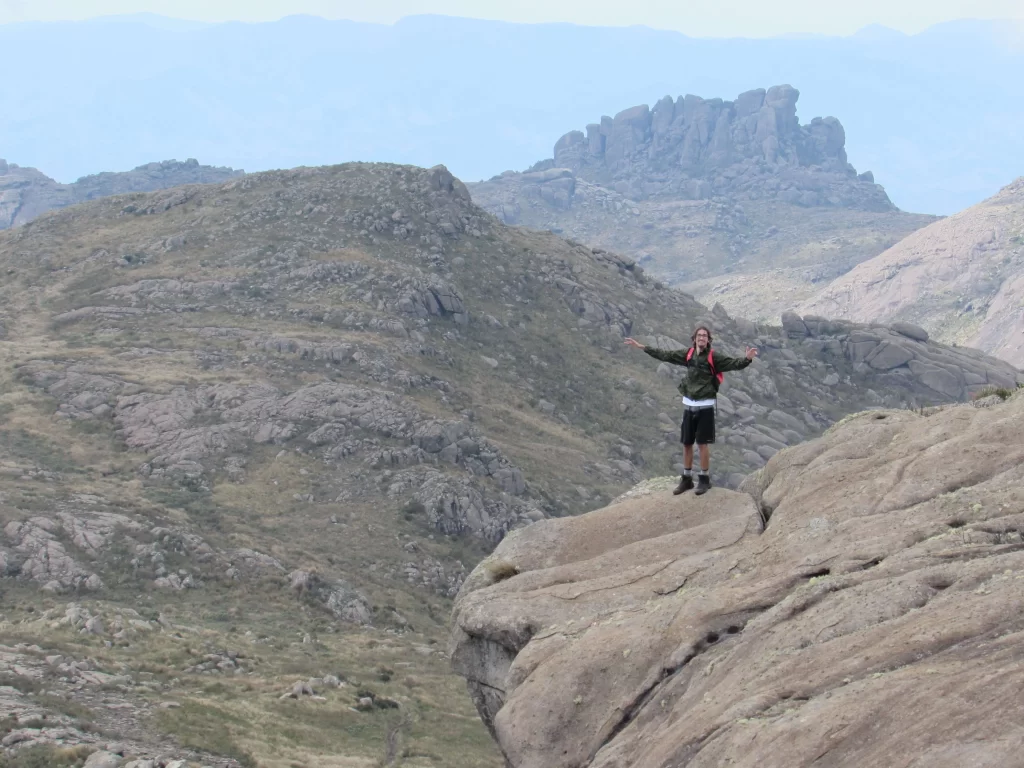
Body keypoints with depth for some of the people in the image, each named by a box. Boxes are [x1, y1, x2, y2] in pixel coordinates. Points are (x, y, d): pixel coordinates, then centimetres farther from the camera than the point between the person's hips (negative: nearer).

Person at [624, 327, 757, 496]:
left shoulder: (713, 357, -9)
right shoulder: (688, 354, 3)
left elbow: (733, 364, -20)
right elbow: (665, 355, 11)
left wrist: (747, 359, -40)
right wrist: (642, 347, 13)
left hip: (705, 405, -4)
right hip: (688, 404, 4)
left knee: (703, 443, -1)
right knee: (687, 443, 10)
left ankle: (704, 479, 11)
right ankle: (686, 479, 21)